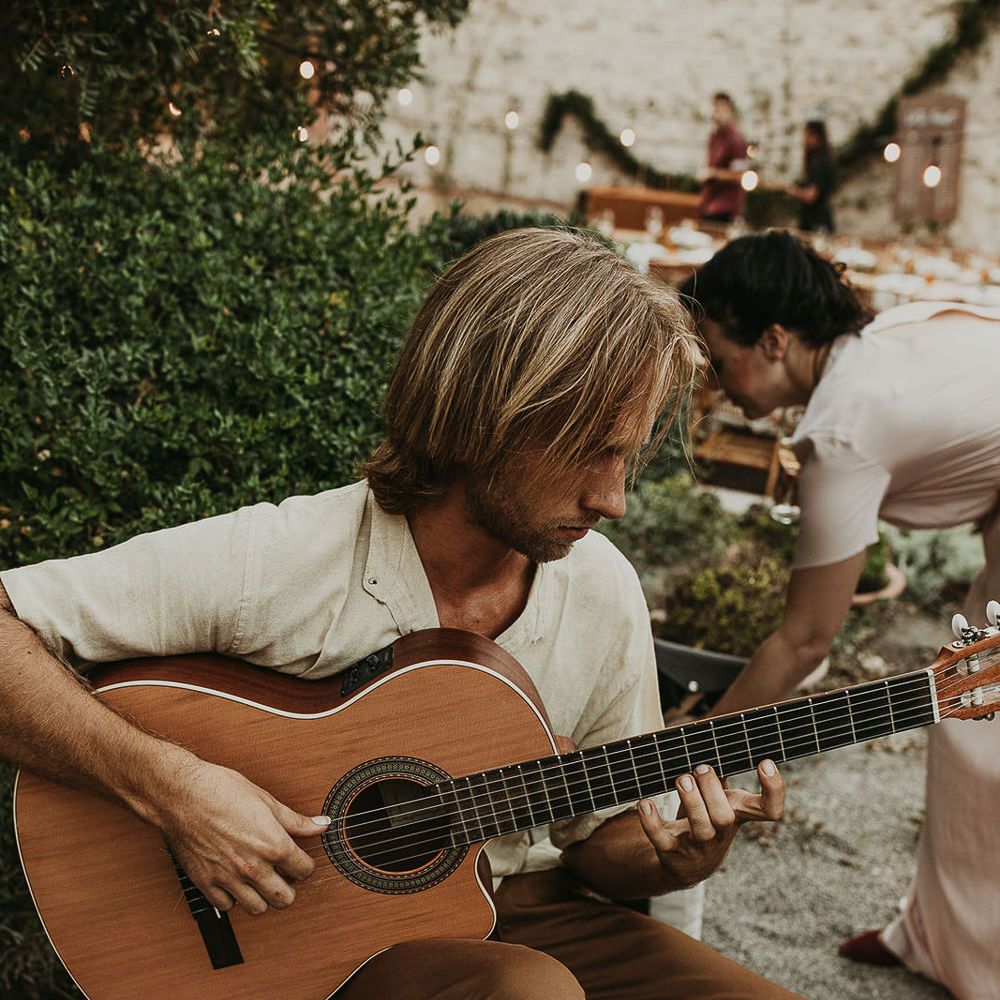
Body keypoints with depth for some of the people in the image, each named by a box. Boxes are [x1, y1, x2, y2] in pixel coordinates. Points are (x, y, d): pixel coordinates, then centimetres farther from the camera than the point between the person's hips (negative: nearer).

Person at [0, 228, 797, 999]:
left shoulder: (604, 593, -4)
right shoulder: (271, 565, -19)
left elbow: (600, 833, 7)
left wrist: (670, 860, -15)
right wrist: (166, 782, -29)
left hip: (524, 910, 5)